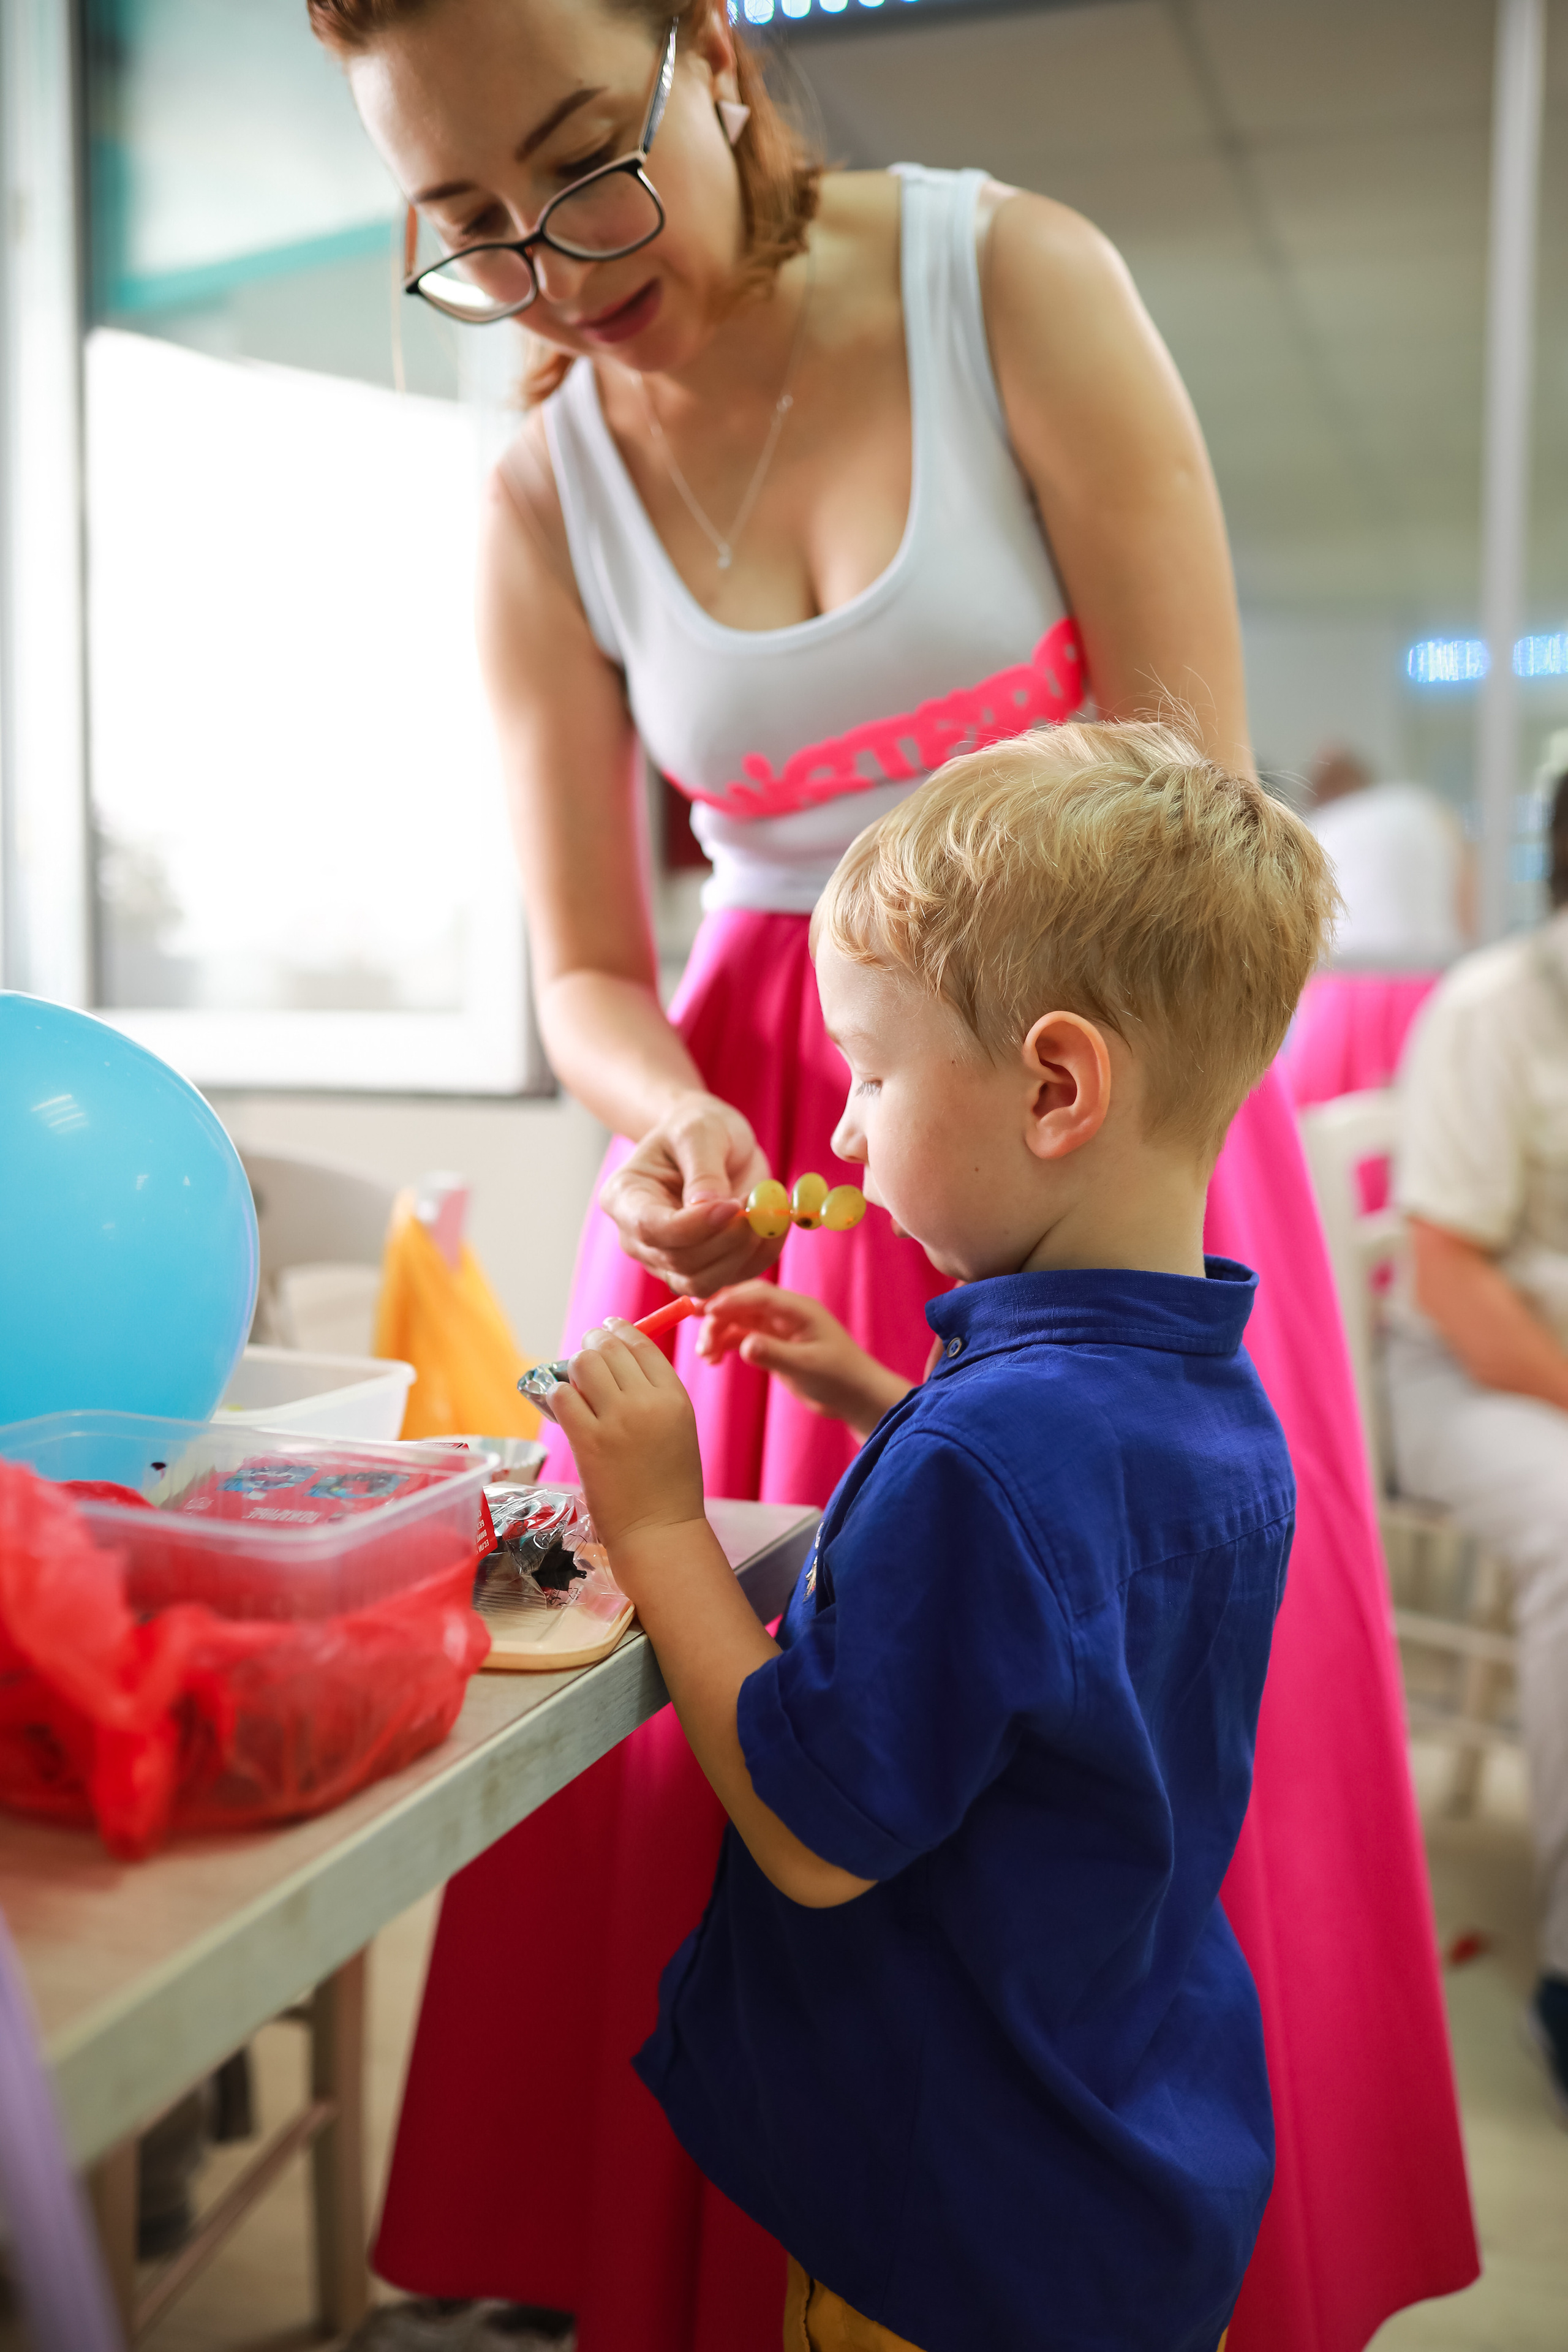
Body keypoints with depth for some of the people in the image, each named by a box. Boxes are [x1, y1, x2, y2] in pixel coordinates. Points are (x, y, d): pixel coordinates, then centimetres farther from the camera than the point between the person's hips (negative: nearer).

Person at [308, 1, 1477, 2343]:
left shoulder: (1014, 278, -5)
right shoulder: (541, 506, 1)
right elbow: (587, 967, 4)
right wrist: (669, 1121, -18)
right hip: (760, 1119, 2)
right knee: (725, 1730, 1)